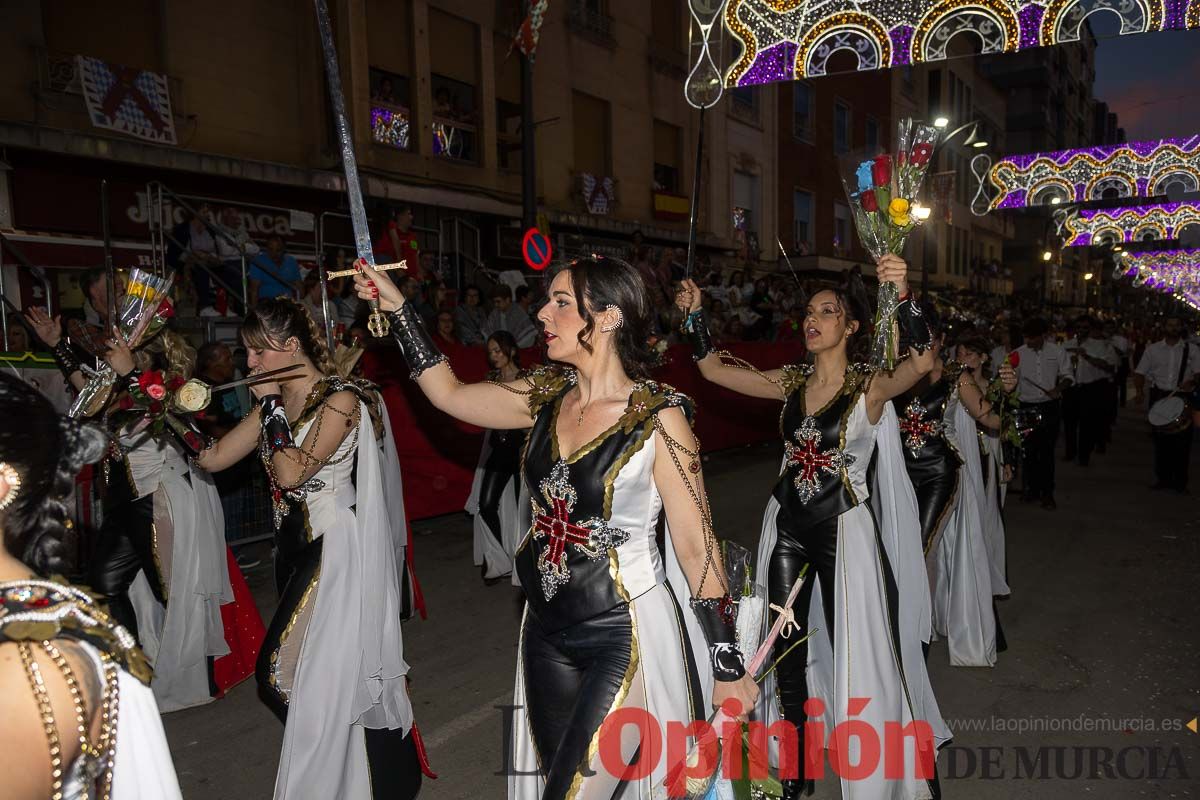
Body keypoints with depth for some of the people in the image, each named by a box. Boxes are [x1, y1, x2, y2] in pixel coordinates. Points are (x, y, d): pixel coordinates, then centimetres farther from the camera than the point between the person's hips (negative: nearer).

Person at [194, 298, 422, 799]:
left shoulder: (340, 399, -15)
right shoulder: (276, 402, 8)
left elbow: (292, 473, -23)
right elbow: (214, 458, 6)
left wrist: (271, 407, -15)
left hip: (336, 550, -8)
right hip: (296, 546, 8)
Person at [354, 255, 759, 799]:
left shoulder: (659, 419, -17)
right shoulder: (549, 395, -1)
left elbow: (696, 546, -13)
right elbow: (450, 394, 12)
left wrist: (729, 668, -9)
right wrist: (397, 307, 11)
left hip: (627, 632, -6)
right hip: (547, 628, 6)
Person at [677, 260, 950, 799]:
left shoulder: (871, 386, -10)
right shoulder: (792, 382, 3)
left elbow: (923, 363, -31)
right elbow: (714, 370, 4)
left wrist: (904, 299, -44)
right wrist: (694, 316, -7)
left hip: (842, 530, -5)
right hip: (787, 529, 5)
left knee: (856, 655, 6)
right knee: (785, 652, 14)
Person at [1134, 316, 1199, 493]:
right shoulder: (1152, 349, 8)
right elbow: (1140, 373, 6)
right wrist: (1139, 391, -10)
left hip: (1183, 397, -1)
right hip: (1159, 396, 1)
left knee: (1182, 441, -3)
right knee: (1161, 439, 5)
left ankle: (1180, 482, 6)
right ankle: (1163, 478, 15)